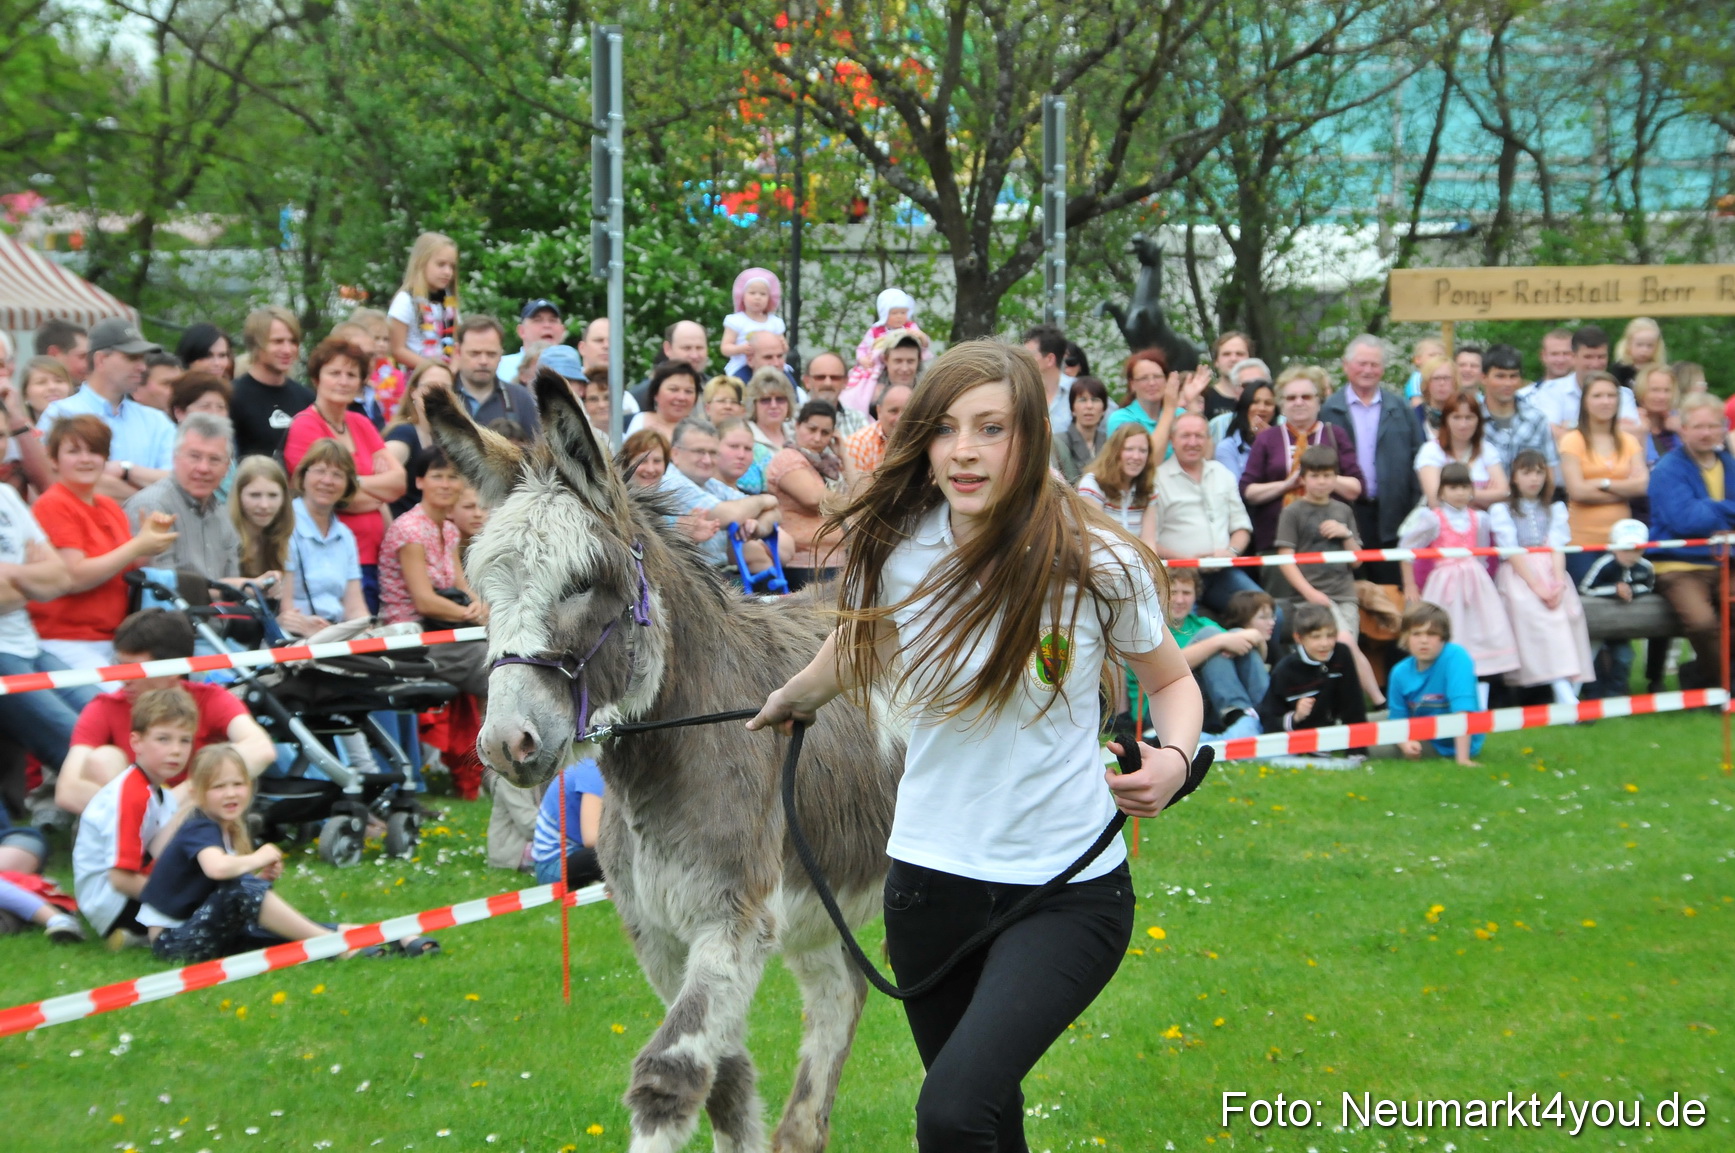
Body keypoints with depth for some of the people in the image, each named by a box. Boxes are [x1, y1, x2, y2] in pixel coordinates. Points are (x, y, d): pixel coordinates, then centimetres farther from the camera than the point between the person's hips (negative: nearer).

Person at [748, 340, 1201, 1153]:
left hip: (1066, 886, -4)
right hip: (930, 878, 4)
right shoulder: (895, 553, -5)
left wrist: (1173, 759, -15)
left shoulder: (1100, 568, -13)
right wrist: (794, 698, 35)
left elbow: (1171, 679, 5)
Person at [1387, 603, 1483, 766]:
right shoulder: (1400, 673, -5)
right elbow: (1398, 721, 1)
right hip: (1418, 741, 6)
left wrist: (1462, 758, -34)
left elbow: (1463, 708, -27)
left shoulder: (1456, 657, -20)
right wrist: (1404, 743, -22)